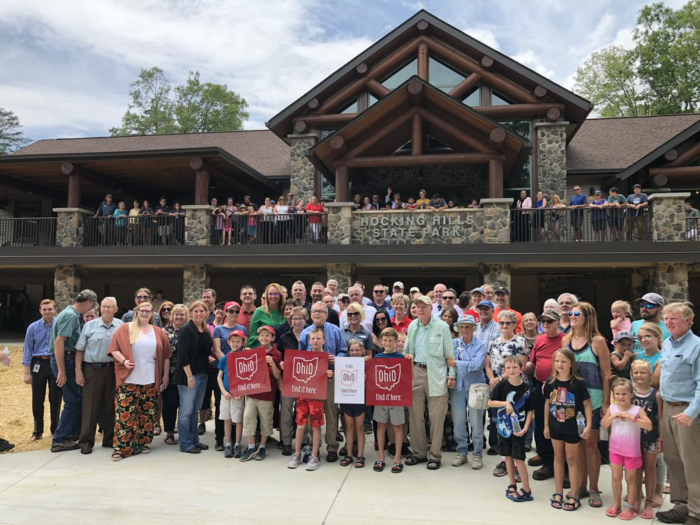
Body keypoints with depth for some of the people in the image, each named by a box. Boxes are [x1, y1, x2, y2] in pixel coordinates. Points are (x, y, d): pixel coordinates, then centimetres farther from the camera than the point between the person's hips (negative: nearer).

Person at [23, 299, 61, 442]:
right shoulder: (33, 327, 1)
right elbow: (28, 349, 2)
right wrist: (27, 372, -1)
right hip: (38, 365, 2)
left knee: (55, 399, 6)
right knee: (37, 400, 8)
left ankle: (55, 429, 22)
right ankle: (37, 431, 21)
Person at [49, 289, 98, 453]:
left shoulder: (71, 313, 13)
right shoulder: (71, 316, -17)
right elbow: (58, 342, -24)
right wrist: (61, 371, -24)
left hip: (68, 359, 10)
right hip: (65, 360, -10)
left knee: (77, 397, 17)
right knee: (73, 400, -2)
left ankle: (74, 432, 28)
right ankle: (59, 440, 4)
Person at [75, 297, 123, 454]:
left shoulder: (121, 326, 3)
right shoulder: (90, 326, -1)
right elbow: (80, 350, 0)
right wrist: (78, 371, -5)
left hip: (113, 369, 2)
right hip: (93, 369, -2)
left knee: (110, 405, 10)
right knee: (90, 405, 3)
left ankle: (109, 439, 22)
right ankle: (86, 441, 13)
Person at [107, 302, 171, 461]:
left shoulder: (159, 332, 8)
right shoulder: (125, 329, 1)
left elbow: (166, 355, 10)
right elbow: (114, 348, -2)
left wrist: (165, 375, 7)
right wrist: (123, 360, -18)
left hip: (150, 380, 3)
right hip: (129, 380, -2)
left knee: (148, 412, 7)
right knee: (125, 412, -5)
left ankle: (144, 442, 20)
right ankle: (121, 447, 0)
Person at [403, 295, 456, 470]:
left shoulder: (442, 326, -3)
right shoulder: (412, 326, 8)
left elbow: (450, 353, -1)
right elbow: (407, 351, 16)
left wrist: (451, 374, -6)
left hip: (435, 374, -4)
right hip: (416, 372, 4)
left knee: (436, 416, 0)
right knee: (415, 415, 8)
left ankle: (435, 455, 12)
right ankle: (419, 452, 21)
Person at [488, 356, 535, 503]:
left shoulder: (526, 388, -10)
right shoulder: (502, 385, -8)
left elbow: (530, 411, -5)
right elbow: (490, 403, -5)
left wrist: (525, 428, -15)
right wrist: (505, 403, -19)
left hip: (518, 428, -2)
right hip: (504, 426, 2)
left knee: (518, 457, -4)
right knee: (508, 456, 13)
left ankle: (526, 489, 8)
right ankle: (512, 485, 28)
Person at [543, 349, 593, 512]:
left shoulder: (578, 383, -15)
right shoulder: (550, 383, -4)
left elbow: (587, 404, -10)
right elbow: (547, 403, 5)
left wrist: (588, 425, -16)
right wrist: (546, 425, 8)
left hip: (572, 427, -3)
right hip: (555, 426, 3)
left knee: (571, 459, 8)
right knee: (558, 458, 15)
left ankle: (574, 495, 20)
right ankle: (558, 492, 27)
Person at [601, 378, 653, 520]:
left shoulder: (637, 410, -12)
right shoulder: (612, 408, -2)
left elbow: (649, 426, -22)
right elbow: (603, 425, -1)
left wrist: (632, 418, -29)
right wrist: (613, 416, -17)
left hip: (632, 451, -3)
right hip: (615, 449, 3)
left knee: (630, 479, 10)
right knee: (616, 477, 10)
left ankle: (631, 507, 21)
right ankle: (616, 504, 24)